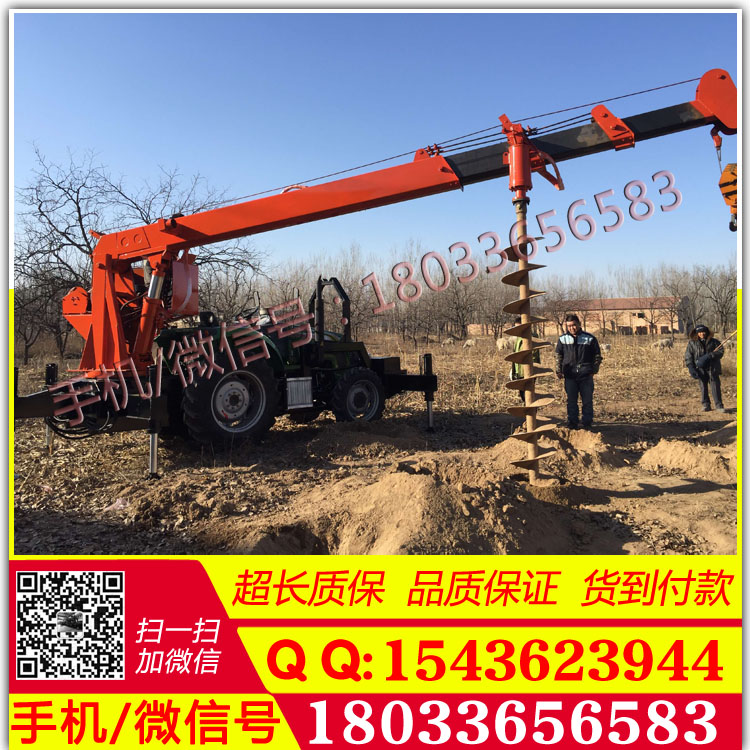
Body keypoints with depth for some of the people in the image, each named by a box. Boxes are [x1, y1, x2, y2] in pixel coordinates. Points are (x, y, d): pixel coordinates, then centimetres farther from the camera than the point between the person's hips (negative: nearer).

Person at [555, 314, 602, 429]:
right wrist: (558, 370, 6)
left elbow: (597, 355, 8)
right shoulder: (562, 339, 4)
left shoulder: (590, 338, -1)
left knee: (587, 400, 4)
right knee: (571, 401, 8)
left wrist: (594, 370, 0)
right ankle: (572, 423, 19)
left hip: (586, 376, -1)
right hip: (569, 376, 1)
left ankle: (587, 423, 16)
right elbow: (558, 356, 14)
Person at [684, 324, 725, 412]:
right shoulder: (692, 343, 5)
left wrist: (710, 356, -16)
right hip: (700, 369, 1)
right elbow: (688, 356, 3)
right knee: (703, 387, 5)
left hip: (712, 368, 0)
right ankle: (706, 405, 14)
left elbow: (721, 351, 0)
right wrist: (691, 368, -8)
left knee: (715, 386, -3)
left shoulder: (713, 342, 6)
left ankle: (719, 405, 1)